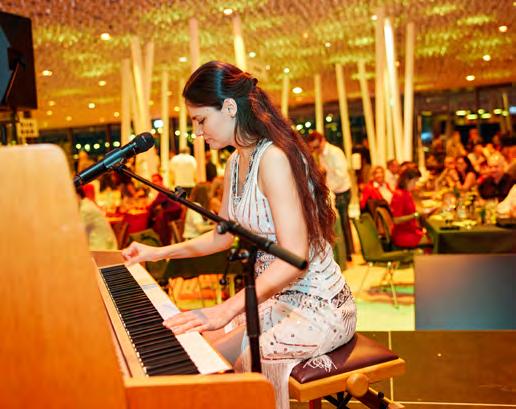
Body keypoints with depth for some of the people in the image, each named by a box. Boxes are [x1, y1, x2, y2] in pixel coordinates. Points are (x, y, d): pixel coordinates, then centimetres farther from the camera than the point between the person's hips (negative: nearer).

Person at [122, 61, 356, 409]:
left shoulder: (272, 157, -22)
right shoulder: (236, 164, 6)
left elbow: (294, 259, -29)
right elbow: (223, 236, 18)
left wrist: (227, 309, -35)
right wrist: (159, 252, 16)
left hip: (318, 306, -9)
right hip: (278, 299, 9)